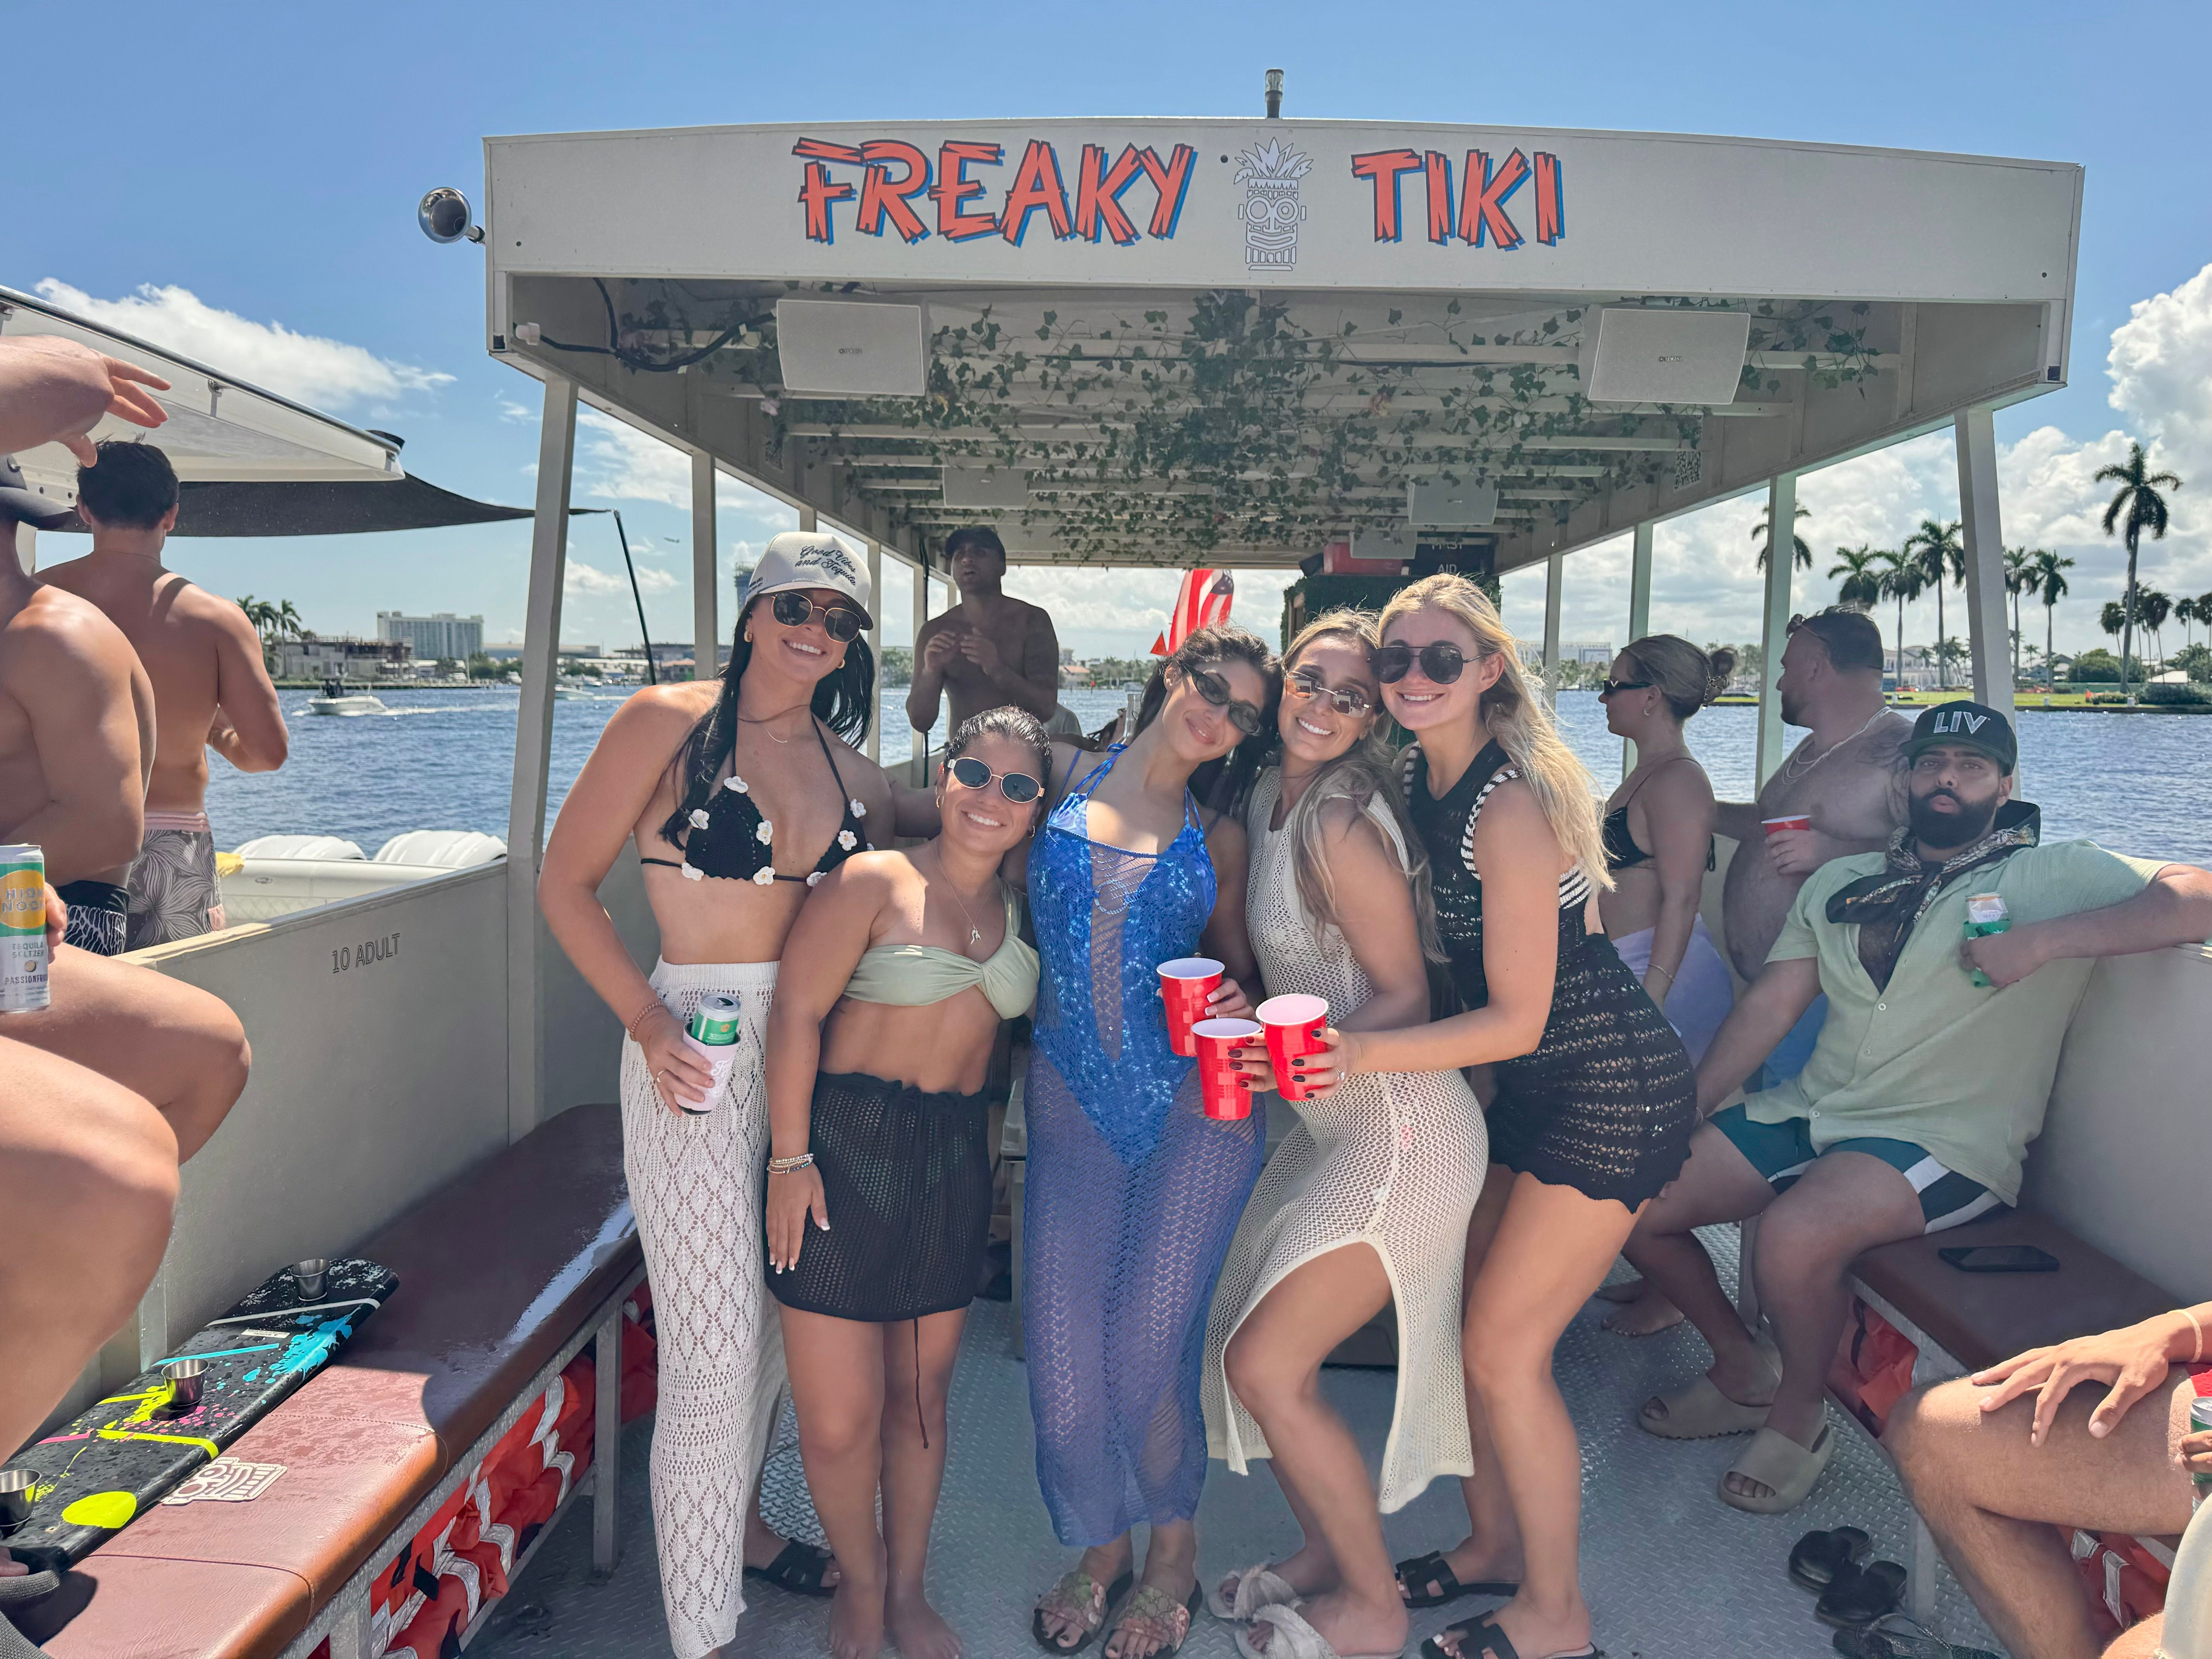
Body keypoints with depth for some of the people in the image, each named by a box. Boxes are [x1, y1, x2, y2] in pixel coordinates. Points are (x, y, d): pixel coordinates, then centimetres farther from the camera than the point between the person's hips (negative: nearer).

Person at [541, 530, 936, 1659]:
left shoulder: (856, 775, 9)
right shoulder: (668, 721, -6)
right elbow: (566, 882, -5)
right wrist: (646, 1019, -14)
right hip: (700, 1053, -6)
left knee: (778, 1321, 20)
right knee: (715, 1351, -3)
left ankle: (735, 1521, 45)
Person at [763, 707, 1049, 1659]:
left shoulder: (1018, 911, 11)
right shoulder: (875, 883, -7)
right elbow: (796, 1014, -11)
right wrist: (792, 1157, -15)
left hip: (955, 1161, 5)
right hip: (846, 1150, -5)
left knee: (922, 1394, 16)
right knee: (837, 1418, 0)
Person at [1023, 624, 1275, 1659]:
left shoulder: (1218, 836, 8)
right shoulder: (1066, 777, 7)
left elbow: (1235, 965, 13)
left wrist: (1238, 1005, -8)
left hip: (1194, 1103, -1)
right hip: (1073, 1100, 1)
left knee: (1145, 1350, -2)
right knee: (1062, 1357, -1)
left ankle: (1173, 1550, 28)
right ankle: (1101, 1548, 29)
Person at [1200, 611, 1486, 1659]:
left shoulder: (1341, 821, -18)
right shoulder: (1268, 799, 8)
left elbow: (1405, 995, -16)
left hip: (1401, 1130, -9)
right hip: (1335, 1125, 9)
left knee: (1265, 1366, -5)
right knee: (1242, 1344, 13)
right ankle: (1325, 1555, 34)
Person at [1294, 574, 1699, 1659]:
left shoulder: (1511, 806, -25)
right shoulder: (1422, 777, 2)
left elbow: (1516, 1017, -22)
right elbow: (1453, 968, 12)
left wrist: (1360, 1054, -31)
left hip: (1612, 1093, -8)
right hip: (1532, 1088, 8)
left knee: (1504, 1346, -3)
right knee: (1464, 1319, 12)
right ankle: (1494, 1543, 33)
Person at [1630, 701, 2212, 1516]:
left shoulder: (2051, 877, 0)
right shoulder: (1842, 881, 16)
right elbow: (1769, 1004, 11)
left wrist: (2041, 942, -23)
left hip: (1946, 1140, -6)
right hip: (1812, 1110, 6)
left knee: (1796, 1231, -35)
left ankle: (1799, 1418, -3)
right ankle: (1742, 1369, 21)